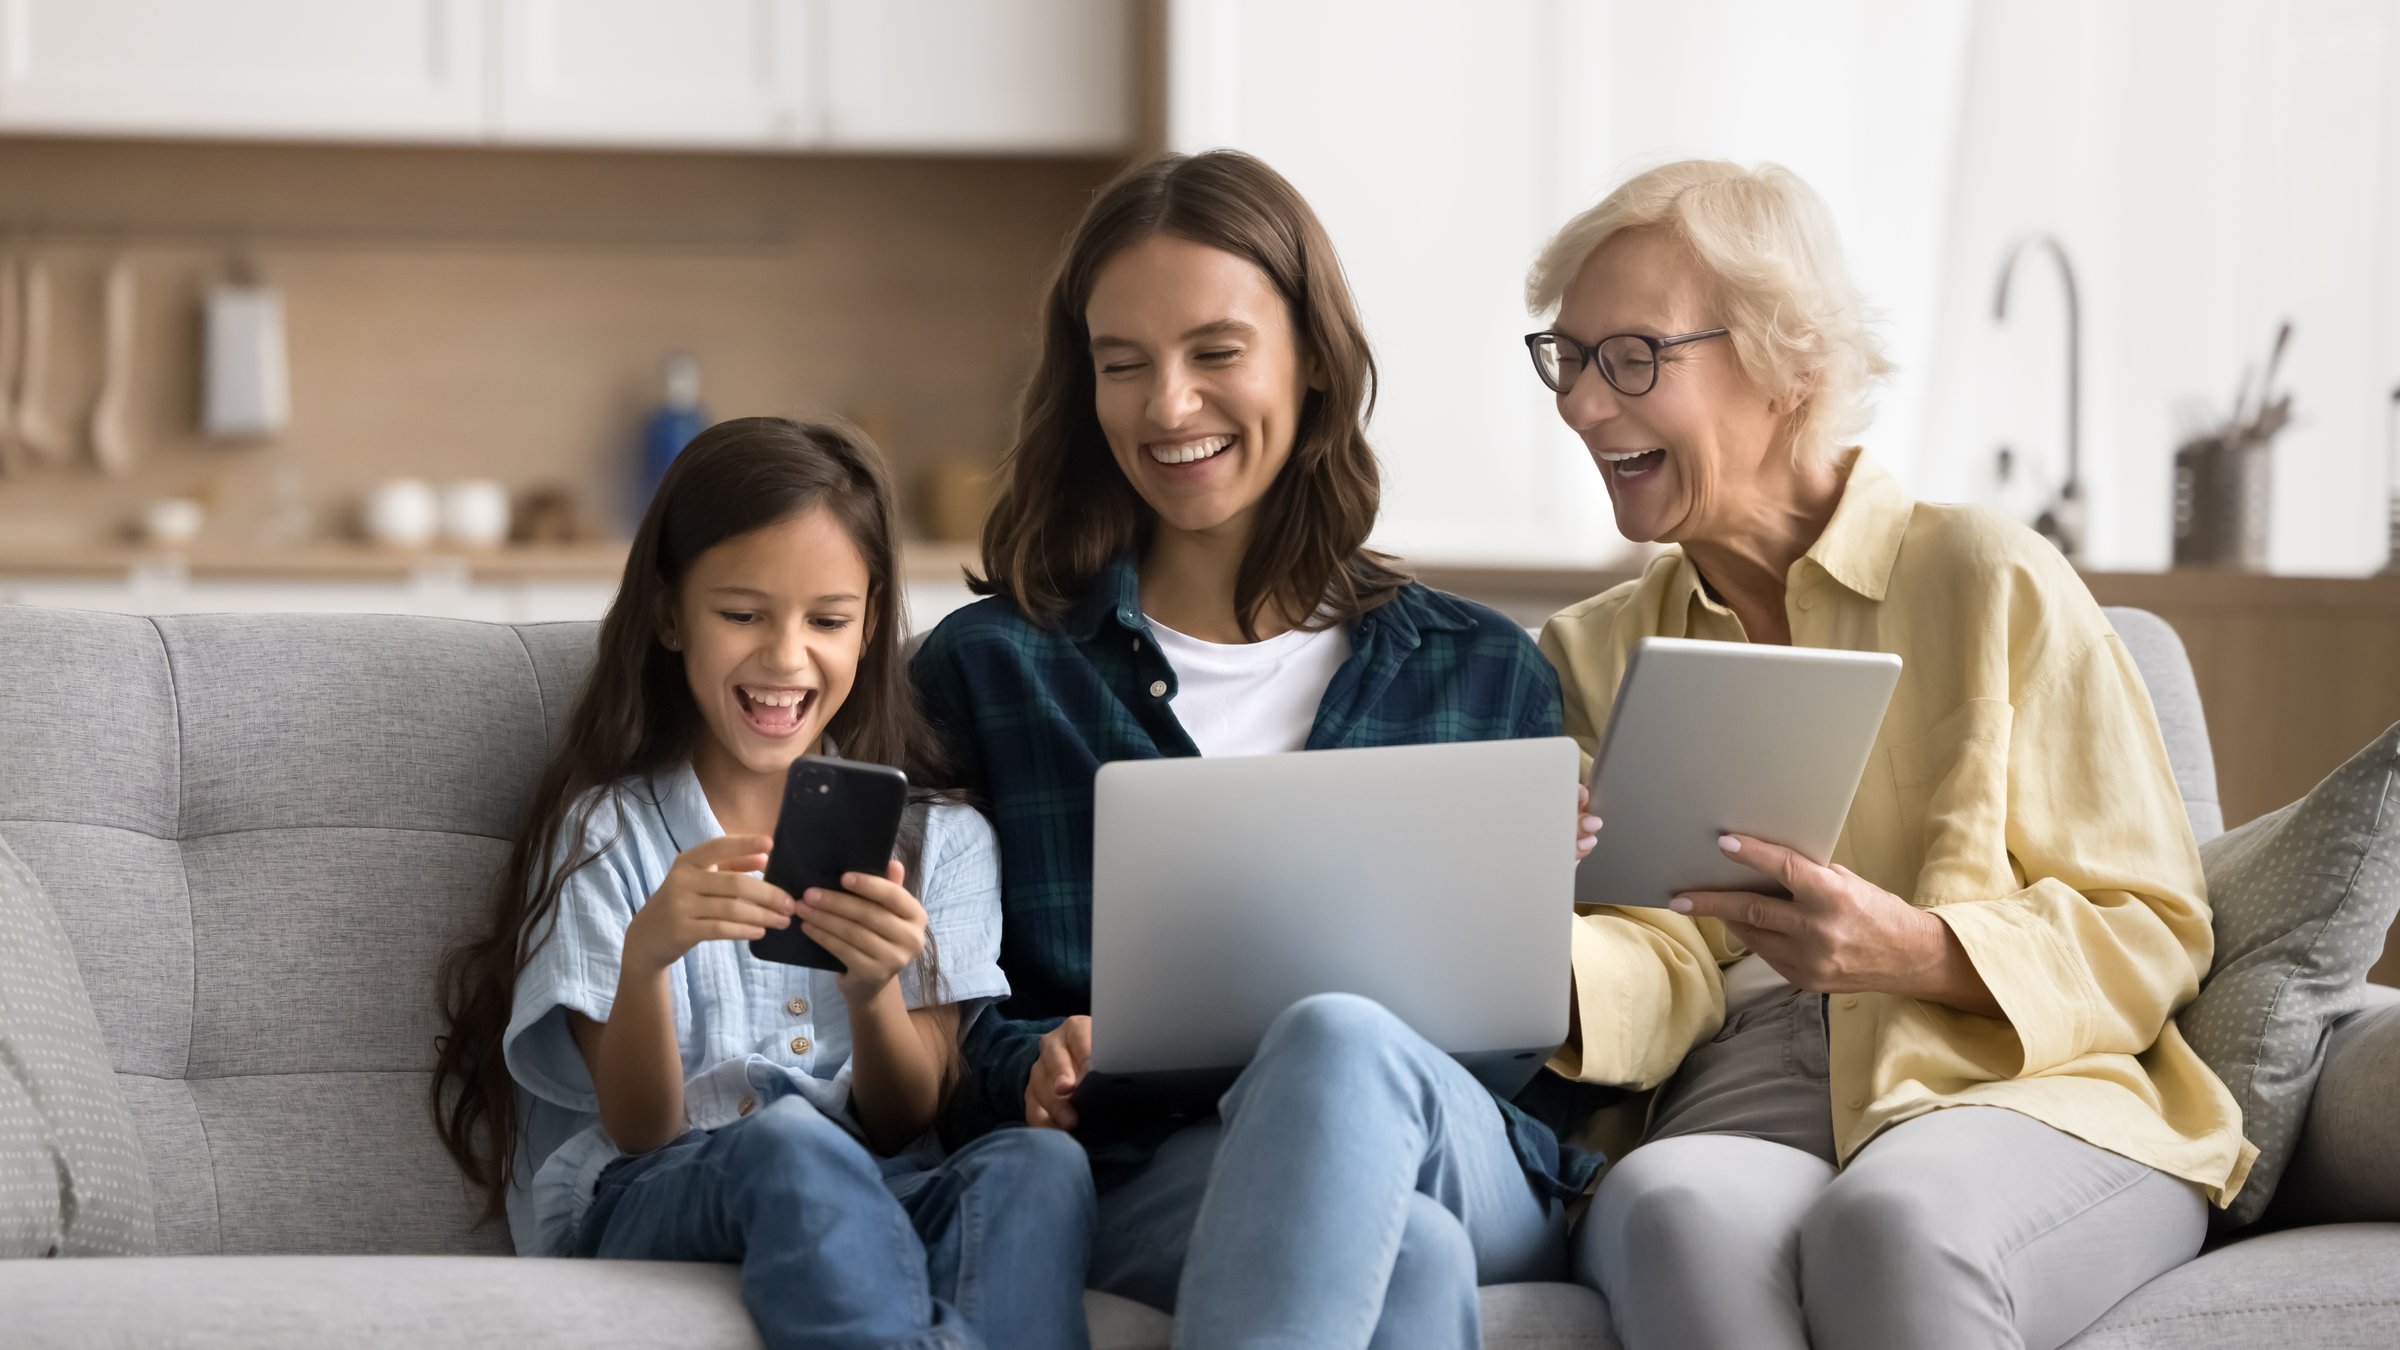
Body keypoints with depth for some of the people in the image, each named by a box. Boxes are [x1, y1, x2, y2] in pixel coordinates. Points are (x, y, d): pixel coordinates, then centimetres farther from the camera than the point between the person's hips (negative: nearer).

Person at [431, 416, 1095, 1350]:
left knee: (1041, 1164, -33)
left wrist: (873, 990, -19)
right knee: (789, 1140, -38)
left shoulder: (937, 837, 13)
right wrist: (645, 957, -24)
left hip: (874, 1199, 2)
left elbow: (907, 1124, 5)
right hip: (648, 1204, -2)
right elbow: (639, 1130, -2)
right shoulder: (603, 832, 7)